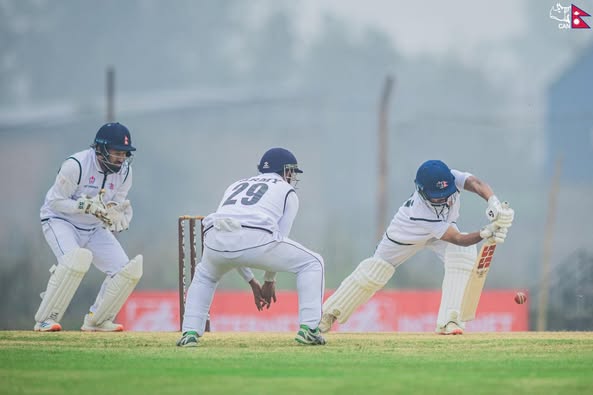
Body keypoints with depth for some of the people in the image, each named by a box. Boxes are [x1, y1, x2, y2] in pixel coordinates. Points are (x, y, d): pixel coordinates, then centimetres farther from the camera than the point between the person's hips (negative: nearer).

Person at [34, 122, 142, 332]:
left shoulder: (124, 171, -6)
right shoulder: (76, 165, -25)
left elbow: (116, 205, 5)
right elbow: (55, 202, -20)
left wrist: (118, 214, -20)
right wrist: (87, 206, -33)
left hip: (94, 228, 7)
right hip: (61, 221, -7)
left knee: (126, 269, -6)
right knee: (76, 258, -35)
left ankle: (97, 320, 14)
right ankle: (46, 320, -24)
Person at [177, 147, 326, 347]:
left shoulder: (237, 186, 38)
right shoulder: (287, 192, 26)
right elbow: (280, 236, 17)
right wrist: (269, 280, 24)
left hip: (216, 239, 5)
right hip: (254, 239, -5)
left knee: (204, 276, 38)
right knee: (312, 263, 17)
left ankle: (190, 333, 20)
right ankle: (308, 329, 5)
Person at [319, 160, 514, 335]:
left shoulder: (450, 178, -36)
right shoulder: (420, 212, -46)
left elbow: (476, 183, -52)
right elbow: (458, 239, -49)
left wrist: (494, 203, -72)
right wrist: (486, 233, -65)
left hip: (443, 225, 4)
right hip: (408, 232, -4)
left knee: (464, 255, -26)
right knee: (374, 273, 3)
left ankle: (449, 321, -23)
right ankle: (329, 314, 26)